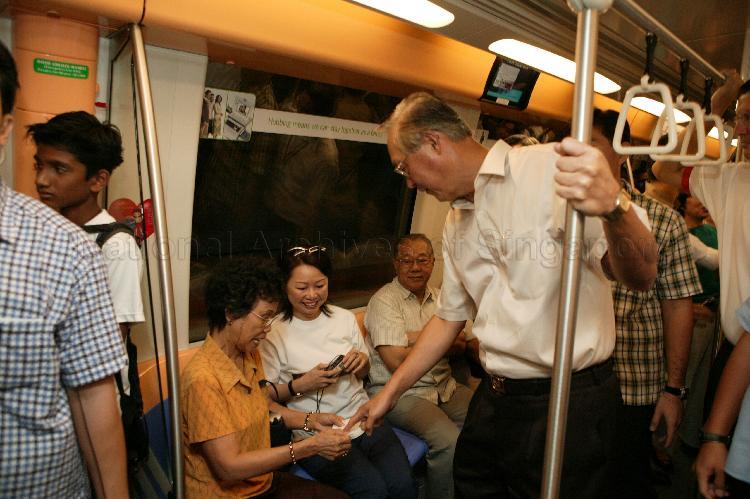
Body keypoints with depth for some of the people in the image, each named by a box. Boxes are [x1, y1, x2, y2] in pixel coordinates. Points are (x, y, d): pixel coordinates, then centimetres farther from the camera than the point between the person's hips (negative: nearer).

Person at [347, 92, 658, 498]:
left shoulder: (552, 170, -14)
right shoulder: (455, 226, 10)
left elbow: (640, 278, -20)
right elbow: (449, 318, 17)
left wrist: (613, 206, -41)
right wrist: (391, 391, 18)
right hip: (492, 400, 7)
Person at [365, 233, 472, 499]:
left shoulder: (438, 298, 12)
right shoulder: (384, 301, -9)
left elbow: (461, 345, 2)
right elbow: (396, 360, -18)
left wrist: (419, 337, -16)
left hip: (445, 387, 7)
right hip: (401, 393, -7)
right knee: (450, 441, -26)